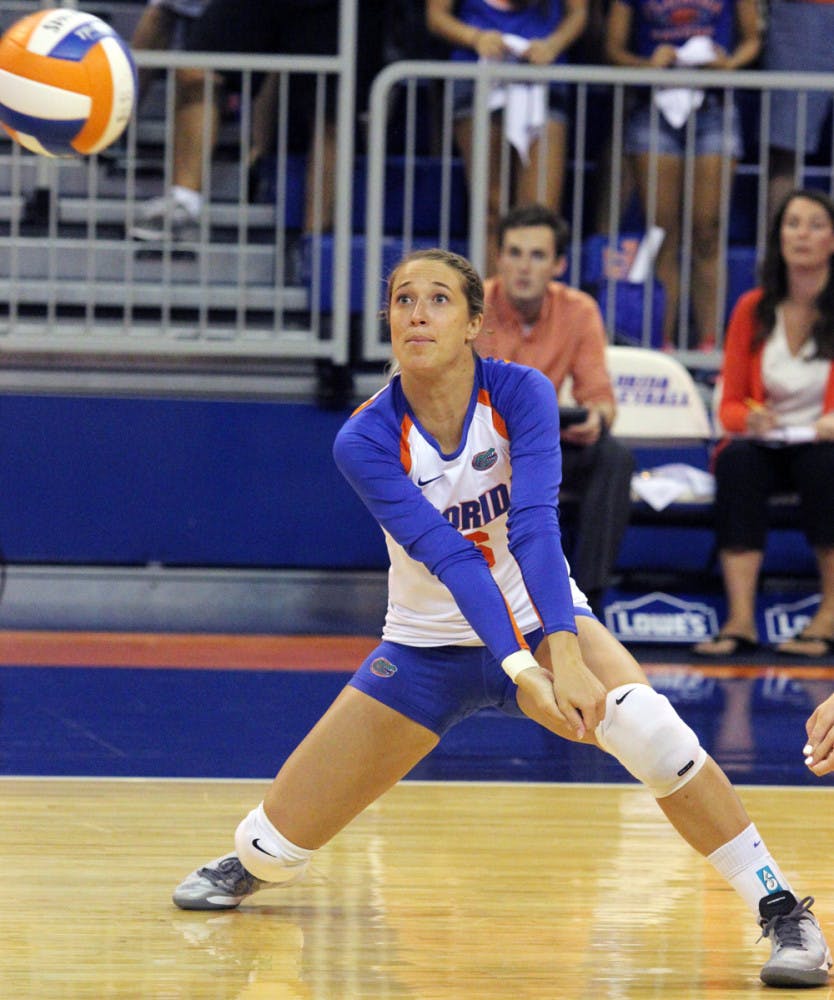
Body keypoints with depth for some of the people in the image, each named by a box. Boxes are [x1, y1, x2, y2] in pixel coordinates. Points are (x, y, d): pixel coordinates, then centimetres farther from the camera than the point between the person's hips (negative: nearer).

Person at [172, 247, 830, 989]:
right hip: (428, 645, 1)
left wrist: (563, 655, -44)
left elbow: (536, 525, -29)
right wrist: (523, 672, -41)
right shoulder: (366, 441, -18)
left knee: (644, 726, -33)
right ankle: (253, 864, 39)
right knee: (276, 846, -1)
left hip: (542, 622, -1)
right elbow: (449, 559, -28)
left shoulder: (521, 393, -17)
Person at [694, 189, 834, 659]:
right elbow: (730, 404, 8)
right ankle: (740, 620, -40)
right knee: (737, 460, -32)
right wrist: (750, 419, -15)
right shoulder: (753, 310, 5)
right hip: (764, 446, 2)